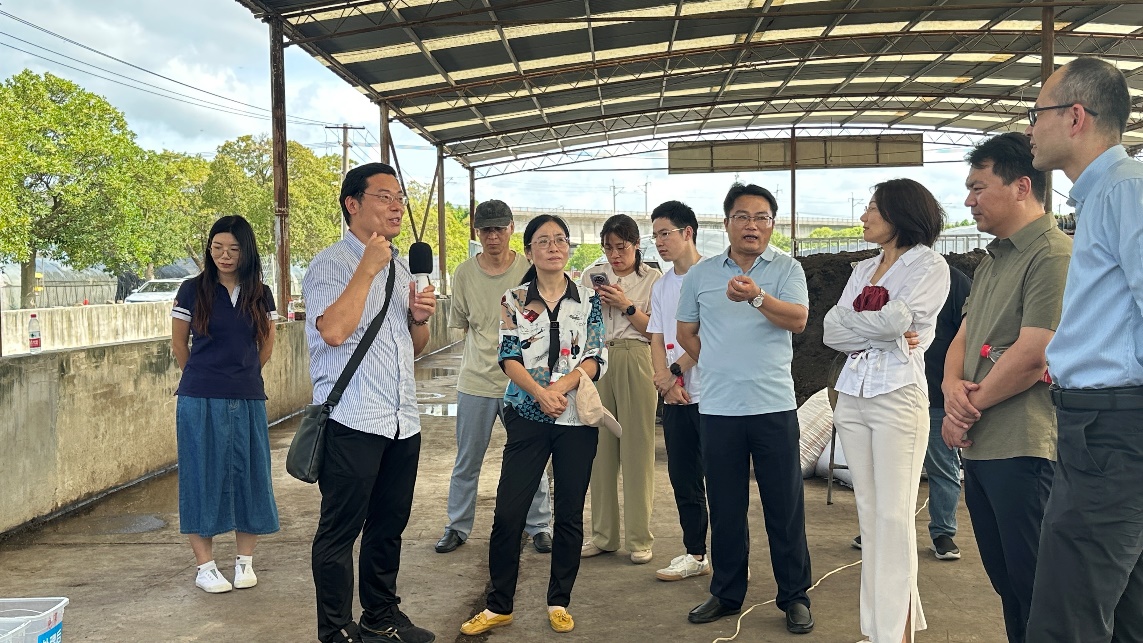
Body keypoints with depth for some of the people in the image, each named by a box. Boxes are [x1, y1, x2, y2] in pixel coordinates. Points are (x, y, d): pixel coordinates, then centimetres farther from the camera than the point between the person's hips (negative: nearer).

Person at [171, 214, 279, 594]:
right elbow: (179, 343, 7)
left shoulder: (260, 295, 6)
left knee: (249, 475, 5)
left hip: (248, 400, 2)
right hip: (200, 401, -2)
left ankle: (245, 562, 18)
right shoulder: (193, 290, -1)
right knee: (202, 476, 3)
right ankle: (205, 566, 11)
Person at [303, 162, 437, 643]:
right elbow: (335, 330, -25)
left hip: (403, 420, 7)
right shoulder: (330, 264, -7)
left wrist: (420, 318, 1)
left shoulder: (400, 268, 16)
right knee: (341, 530, 3)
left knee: (389, 525, 16)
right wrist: (369, 267, -18)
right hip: (353, 420, -7)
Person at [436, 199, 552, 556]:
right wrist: (490, 349, 0)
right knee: (466, 462, 11)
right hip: (476, 381, 2)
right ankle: (457, 527, 26)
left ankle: (538, 526, 23)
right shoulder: (464, 273, 1)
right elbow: (461, 325, 11)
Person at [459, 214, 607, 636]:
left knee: (570, 514, 7)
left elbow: (596, 359, -1)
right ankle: (499, 605, 11)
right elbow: (509, 358, -4)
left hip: (577, 416, 1)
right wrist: (540, 392, -20)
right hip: (527, 415, -1)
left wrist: (564, 384, -18)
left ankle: (559, 603, 21)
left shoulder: (588, 300, 5)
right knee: (508, 513, -2)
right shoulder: (514, 300, 4)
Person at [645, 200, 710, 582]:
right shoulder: (661, 287, 16)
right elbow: (657, 340, 12)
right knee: (683, 478, 11)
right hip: (674, 396, 7)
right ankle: (696, 554, 22)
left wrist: (676, 371, -10)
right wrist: (665, 380, -5)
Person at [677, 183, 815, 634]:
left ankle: (795, 597, 16)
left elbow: (798, 319, -15)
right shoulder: (700, 274, 8)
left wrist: (757, 296, -32)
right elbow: (686, 331, 17)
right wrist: (720, 366, 9)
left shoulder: (787, 269, 1)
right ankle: (726, 593, 24)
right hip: (718, 408, 2)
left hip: (774, 406, -2)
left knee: (785, 506, 3)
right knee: (724, 507, 11)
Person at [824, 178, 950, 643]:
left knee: (893, 515, -7)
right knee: (868, 512, 8)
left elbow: (896, 319, -15)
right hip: (853, 393, 7)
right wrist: (882, 332, -9)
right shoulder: (863, 270, 18)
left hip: (899, 394, -7)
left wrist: (854, 323, 1)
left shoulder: (930, 266, -1)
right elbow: (832, 330, 6)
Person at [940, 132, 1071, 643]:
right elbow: (963, 336, 18)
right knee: (1006, 582, 17)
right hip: (979, 447, 9)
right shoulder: (993, 261, 17)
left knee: (1034, 588, 0)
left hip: (1024, 448, -9)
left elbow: (1032, 357, -21)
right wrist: (952, 386, -4)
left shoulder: (1053, 255, -13)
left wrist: (968, 411, -9)